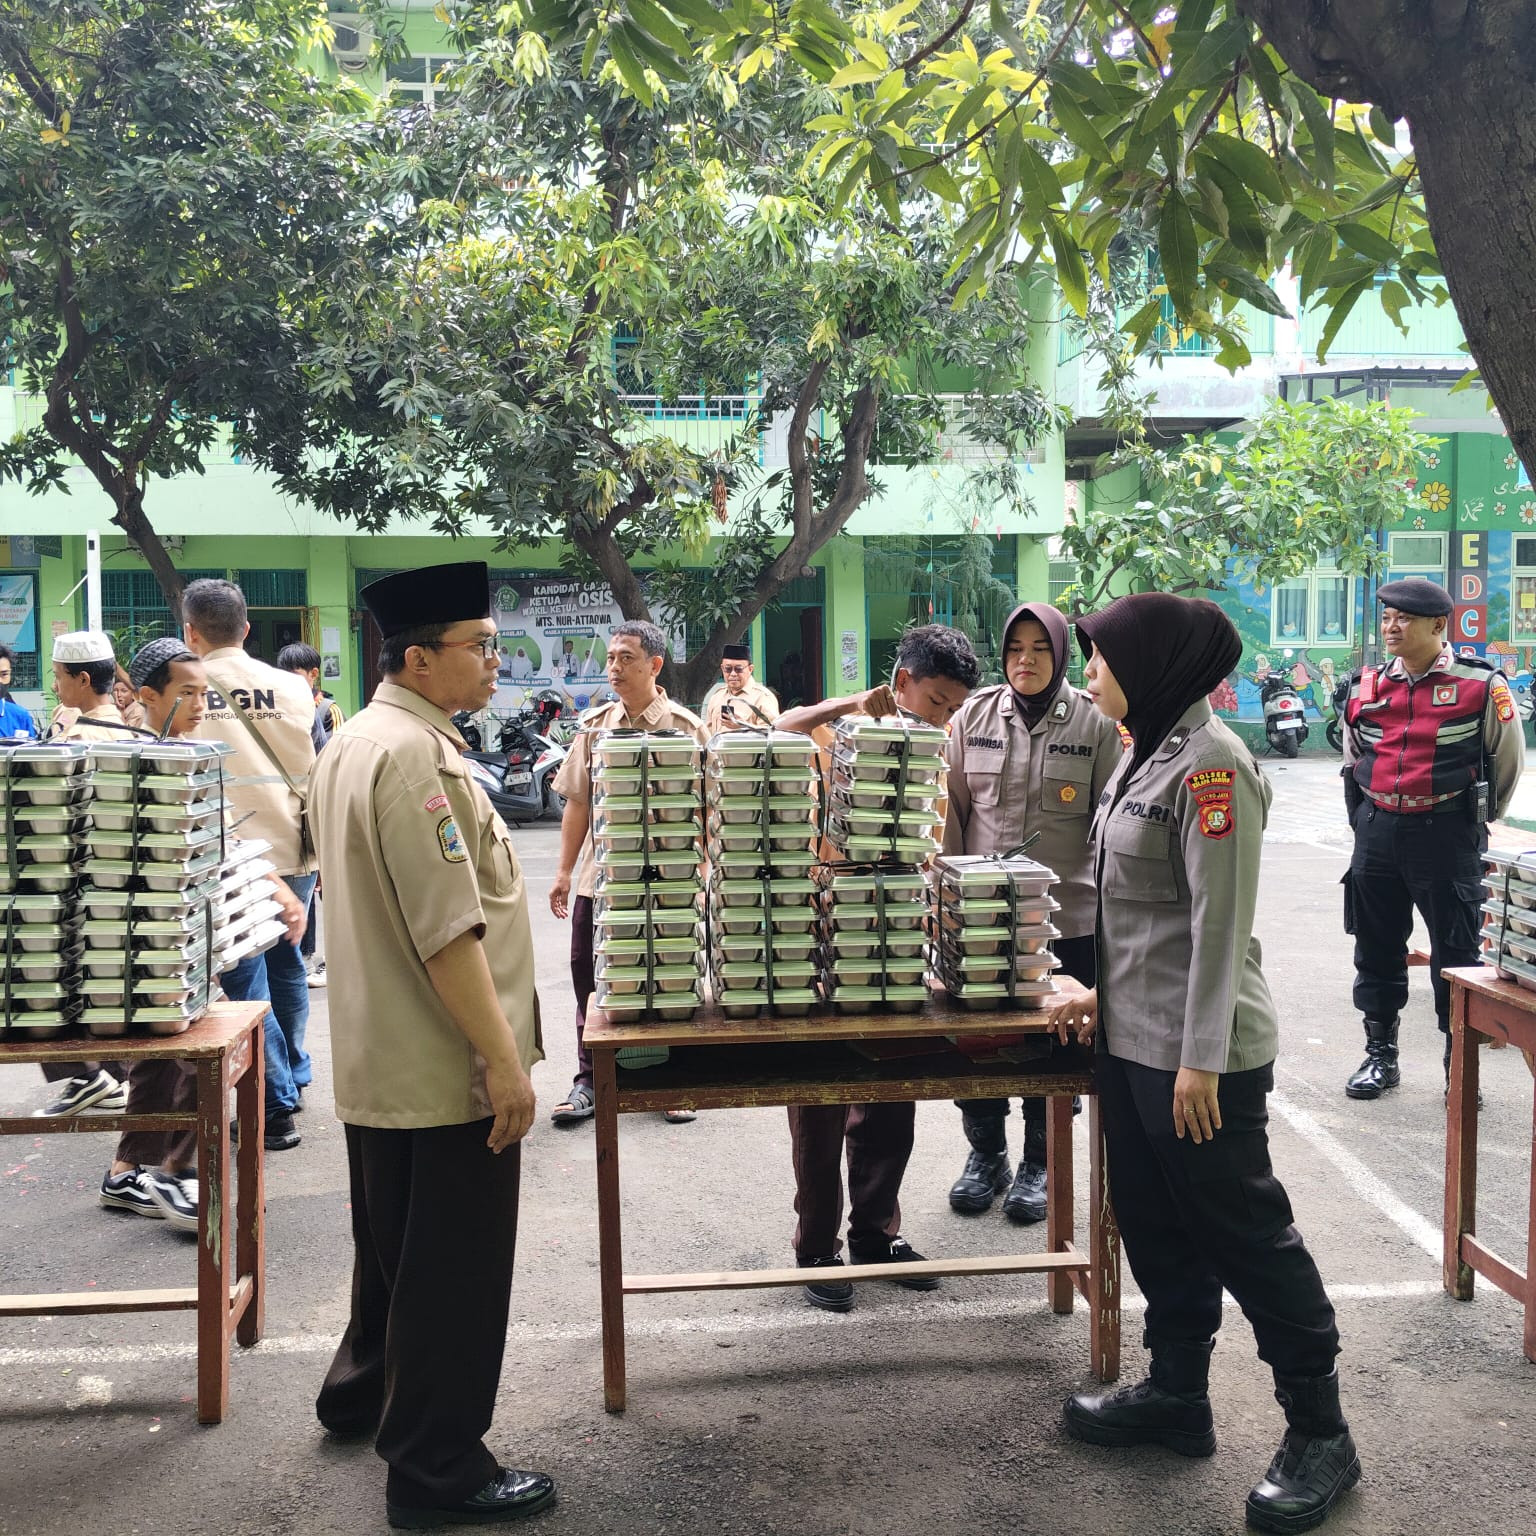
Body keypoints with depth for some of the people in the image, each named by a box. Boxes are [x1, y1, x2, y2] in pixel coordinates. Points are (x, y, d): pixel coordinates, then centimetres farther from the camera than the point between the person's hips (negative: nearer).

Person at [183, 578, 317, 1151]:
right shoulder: (292, 687, 2)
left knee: (246, 983, 1)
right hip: (293, 853, 4)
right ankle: (293, 1077, 33)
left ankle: (277, 1109, 2)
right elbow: (314, 771, 5)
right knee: (286, 969, 19)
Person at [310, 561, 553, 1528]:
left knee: (396, 1243, 25)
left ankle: (366, 1392, 42)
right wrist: (503, 1059, -22)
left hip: (381, 1059, 10)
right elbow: (449, 928, -27)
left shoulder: (354, 741, 11)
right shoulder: (413, 757, -23)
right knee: (456, 1266, 3)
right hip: (445, 1067, -10)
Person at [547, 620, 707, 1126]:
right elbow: (577, 804, 11)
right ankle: (589, 1081, 21)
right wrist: (564, 872, 9)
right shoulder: (594, 725, 8)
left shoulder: (685, 728, -3)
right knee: (589, 977, 7)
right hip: (598, 876, 4)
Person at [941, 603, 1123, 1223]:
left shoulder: (1093, 723, -2)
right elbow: (951, 808, 8)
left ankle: (1038, 1164, 27)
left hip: (1068, 914, -1)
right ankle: (986, 1153, 29)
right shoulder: (975, 715, 3)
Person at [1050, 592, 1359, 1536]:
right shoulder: (1150, 756, 11)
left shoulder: (1209, 765, -18)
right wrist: (1113, 996, 18)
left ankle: (1320, 1433, 17)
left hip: (1196, 1052, -9)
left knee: (1245, 1229, 2)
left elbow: (1220, 922, -21)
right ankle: (1177, 1394, 32)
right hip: (1134, 1039, 9)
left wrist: (1201, 1058, -21)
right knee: (1155, 1224, 17)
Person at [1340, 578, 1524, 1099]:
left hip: (1447, 836, -4)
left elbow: (1508, 760, 5)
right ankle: (1380, 1054, 25)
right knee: (1376, 947, 11)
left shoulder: (1482, 685, -7)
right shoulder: (1365, 687, 5)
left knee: (1455, 951, 2)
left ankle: (1461, 1065, 15)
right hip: (1376, 835, 5)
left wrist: (1476, 820, 13)